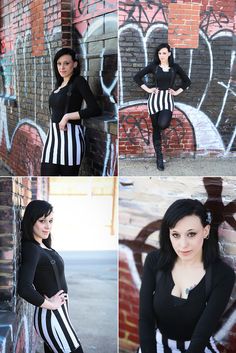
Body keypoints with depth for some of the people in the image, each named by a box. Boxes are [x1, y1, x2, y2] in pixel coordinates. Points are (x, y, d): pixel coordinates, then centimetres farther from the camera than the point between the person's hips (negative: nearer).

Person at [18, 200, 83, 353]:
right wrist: (49, 304, -16)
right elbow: (24, 288, -30)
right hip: (51, 316, -9)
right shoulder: (31, 249, -18)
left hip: (57, 313, 9)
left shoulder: (43, 246, 8)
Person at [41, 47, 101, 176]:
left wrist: (67, 116, -15)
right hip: (53, 135, 7)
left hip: (69, 135, -7)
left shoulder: (79, 81, -6)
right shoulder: (60, 84, 16)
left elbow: (95, 109, -18)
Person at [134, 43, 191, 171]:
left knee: (163, 124, -28)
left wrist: (177, 92, 6)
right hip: (155, 98, 1)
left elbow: (187, 81, 16)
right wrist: (147, 89, 0)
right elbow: (137, 77, 5)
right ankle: (159, 158, 9)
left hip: (168, 99, -1)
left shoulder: (175, 67, 6)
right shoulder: (153, 66, 3)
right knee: (156, 128, 2)